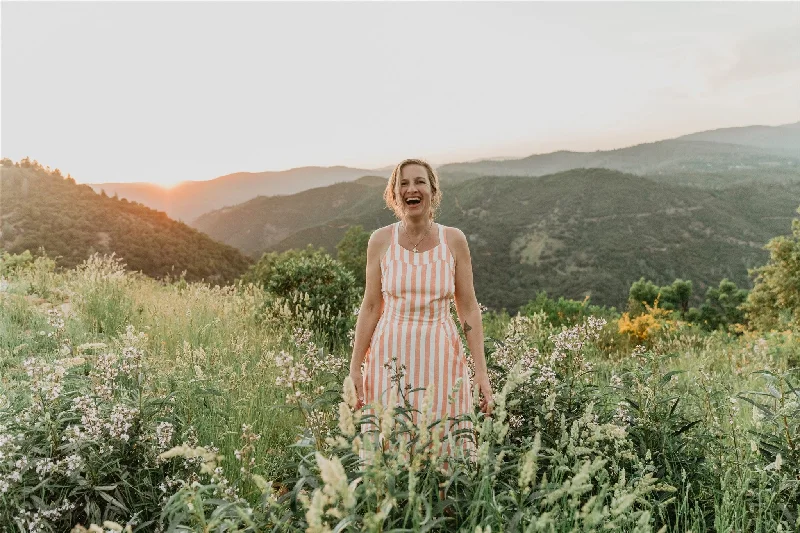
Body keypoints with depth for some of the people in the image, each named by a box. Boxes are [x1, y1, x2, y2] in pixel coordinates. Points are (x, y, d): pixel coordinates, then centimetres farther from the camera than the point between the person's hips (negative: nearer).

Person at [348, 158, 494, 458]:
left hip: (441, 357, 0)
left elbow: (468, 309, 1)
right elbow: (371, 306, 4)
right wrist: (354, 367, 2)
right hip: (391, 357, 0)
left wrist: (481, 371, -3)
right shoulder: (381, 241, 0)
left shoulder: (454, 240, -1)